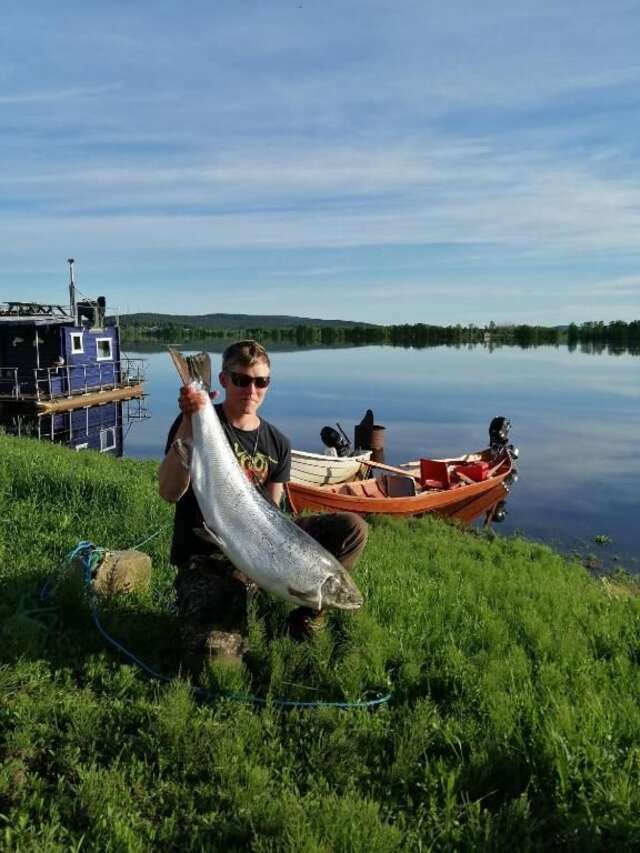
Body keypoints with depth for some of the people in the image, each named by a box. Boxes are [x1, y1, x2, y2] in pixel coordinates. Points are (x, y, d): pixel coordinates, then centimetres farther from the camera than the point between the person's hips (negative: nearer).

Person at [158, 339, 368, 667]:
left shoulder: (277, 443, 5)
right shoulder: (197, 423, -8)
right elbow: (169, 493, -21)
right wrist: (188, 425, -30)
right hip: (205, 555, -4)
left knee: (352, 528, -12)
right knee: (215, 654, -25)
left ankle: (306, 609, 4)